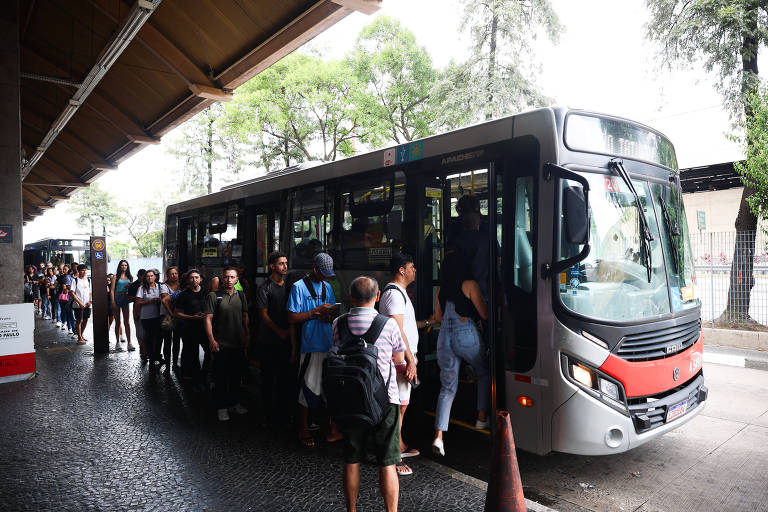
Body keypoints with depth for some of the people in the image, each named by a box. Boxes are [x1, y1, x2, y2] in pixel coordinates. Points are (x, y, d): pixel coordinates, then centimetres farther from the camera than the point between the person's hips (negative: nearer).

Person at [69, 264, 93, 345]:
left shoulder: (89, 280, 11)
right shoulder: (75, 280, -3)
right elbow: (72, 292, -9)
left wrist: (90, 301, -2)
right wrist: (80, 302, -16)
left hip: (87, 305, 4)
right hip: (78, 305, -4)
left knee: (85, 320, 9)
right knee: (79, 320, 0)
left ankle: (81, 335, 25)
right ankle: (79, 338, 7)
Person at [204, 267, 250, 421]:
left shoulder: (241, 295, 8)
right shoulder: (213, 296, -5)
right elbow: (208, 319, -8)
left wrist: (247, 334, 7)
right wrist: (211, 340, -13)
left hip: (239, 344, 4)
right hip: (221, 345, -4)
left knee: (237, 375, 14)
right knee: (221, 377, 3)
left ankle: (235, 403, 28)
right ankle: (222, 407, 14)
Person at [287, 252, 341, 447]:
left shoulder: (327, 287, 15)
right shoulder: (299, 287, -4)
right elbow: (292, 318, -9)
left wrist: (328, 316, -5)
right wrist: (316, 311, -14)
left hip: (329, 345, 6)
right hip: (311, 346, -6)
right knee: (308, 389, 2)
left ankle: (333, 430, 18)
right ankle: (304, 431, 18)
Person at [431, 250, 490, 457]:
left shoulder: (441, 289, 11)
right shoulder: (470, 285, -5)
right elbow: (484, 315, -1)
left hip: (444, 337, 4)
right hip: (466, 334, -4)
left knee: (447, 387, 8)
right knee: (484, 373, 23)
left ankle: (438, 436, -1)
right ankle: (482, 418, 27)